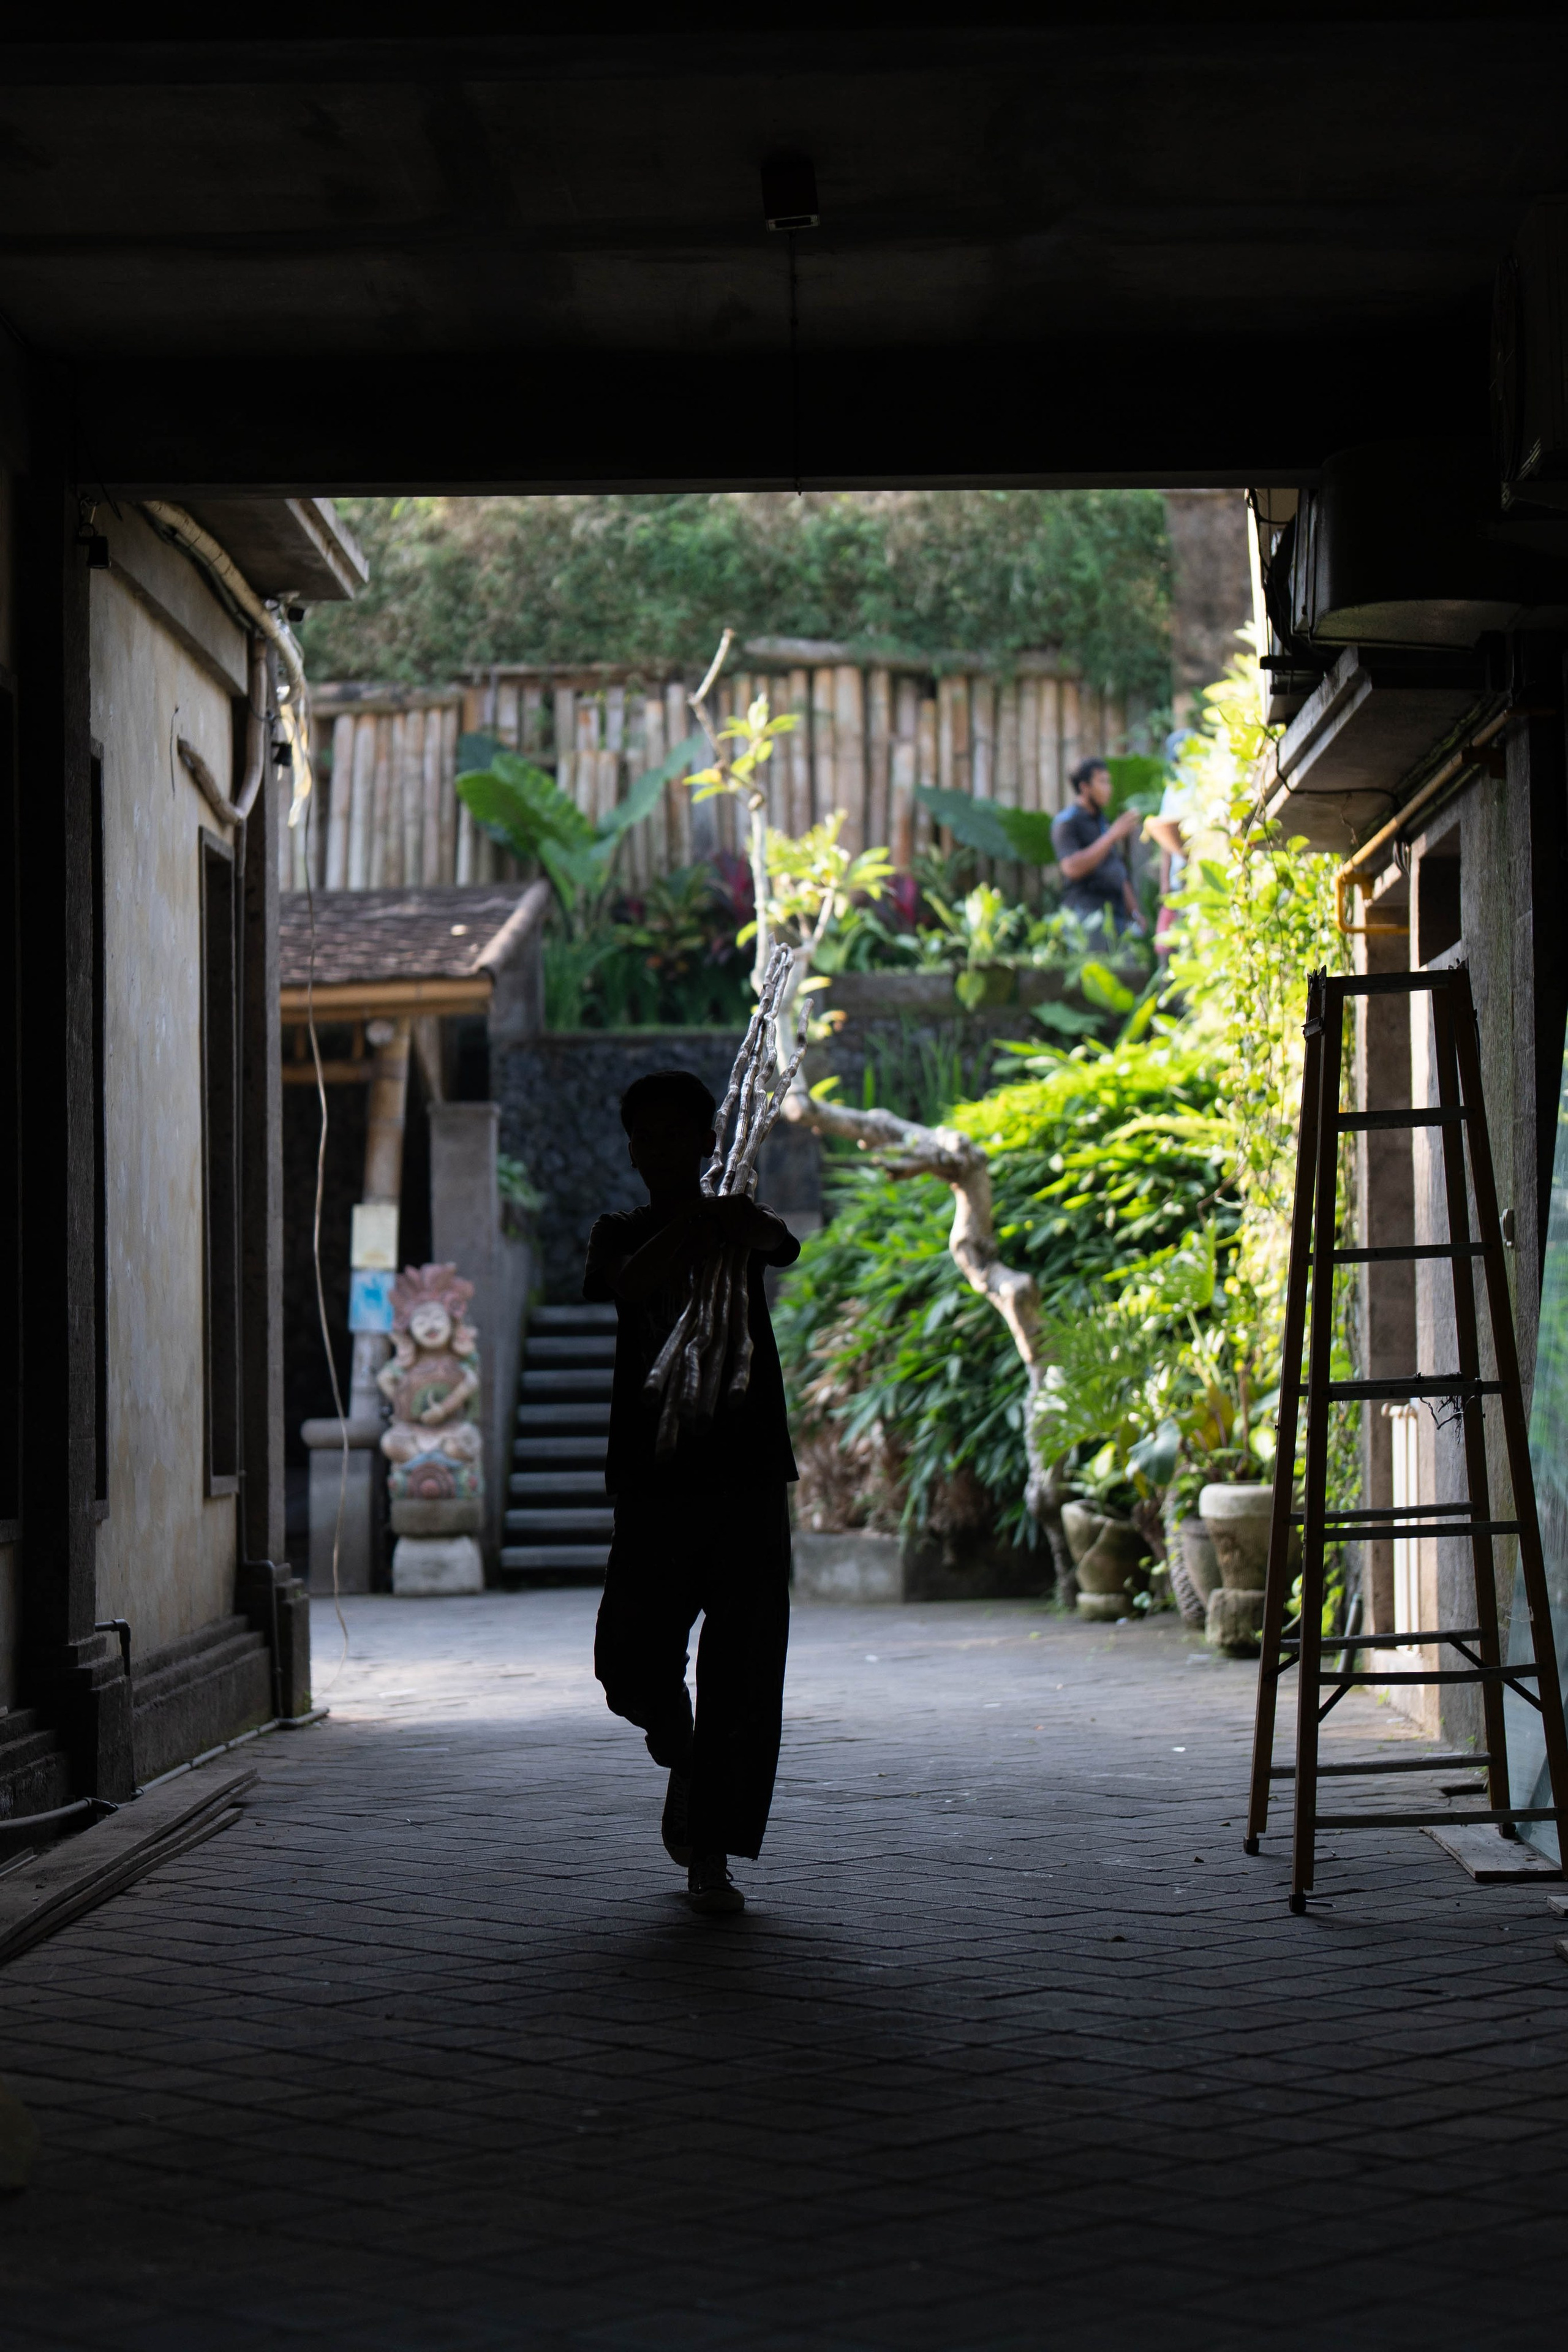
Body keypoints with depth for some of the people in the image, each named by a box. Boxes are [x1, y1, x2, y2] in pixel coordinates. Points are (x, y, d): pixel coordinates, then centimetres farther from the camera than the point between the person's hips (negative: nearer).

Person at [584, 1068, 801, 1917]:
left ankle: (711, 1855, 0)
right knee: (634, 1666, -2)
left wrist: (746, 1225, -38)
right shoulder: (621, 1234, 11)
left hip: (747, 1470, 0)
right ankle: (680, 1754, 31)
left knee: (741, 1671, -5)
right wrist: (697, 1225, -28)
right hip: (654, 1472, 0)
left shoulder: (739, 1222, 10)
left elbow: (781, 1244, -15)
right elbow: (631, 1281, -13)